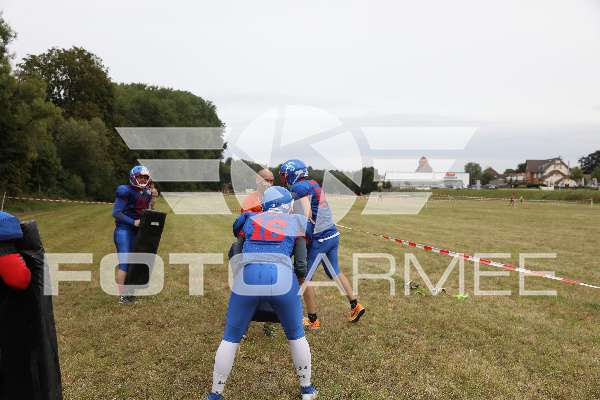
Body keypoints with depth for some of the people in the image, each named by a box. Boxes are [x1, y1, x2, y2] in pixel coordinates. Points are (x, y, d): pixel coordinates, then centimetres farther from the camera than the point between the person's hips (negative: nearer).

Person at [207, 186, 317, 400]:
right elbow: (312, 233, 34)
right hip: (282, 279, 0)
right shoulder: (297, 221, 17)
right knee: (296, 335, 23)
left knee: (231, 338, 20)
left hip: (247, 279, 1)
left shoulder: (249, 219, 20)